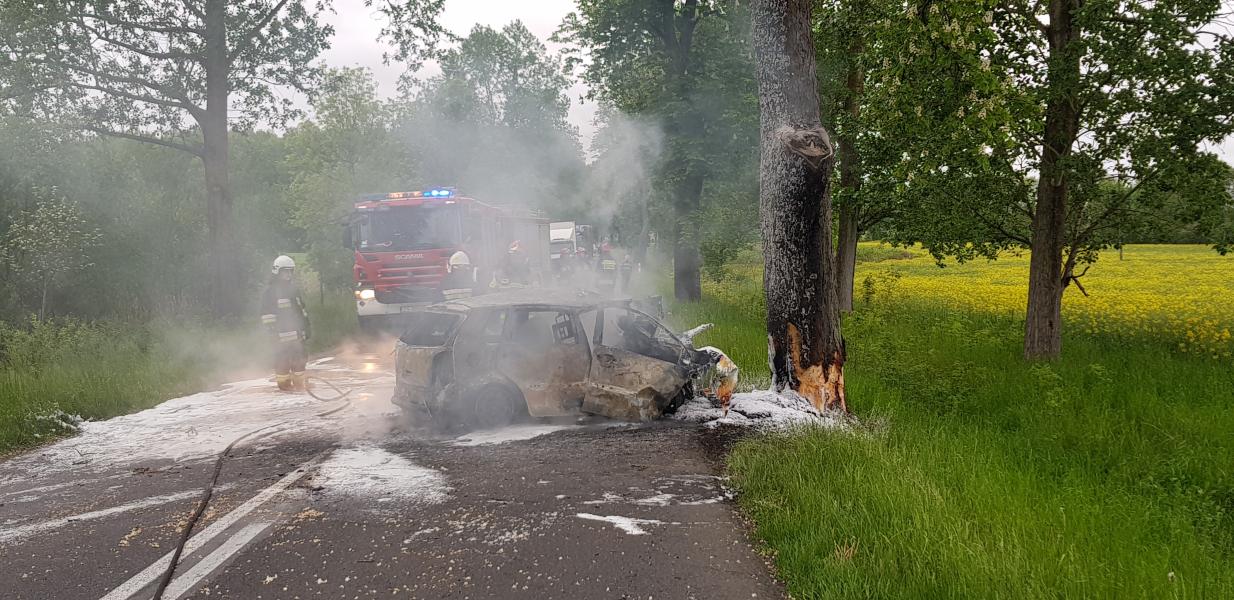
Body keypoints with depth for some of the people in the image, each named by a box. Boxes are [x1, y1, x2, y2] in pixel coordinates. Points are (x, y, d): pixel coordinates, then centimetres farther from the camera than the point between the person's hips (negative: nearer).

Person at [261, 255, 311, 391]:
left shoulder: (294, 289, 17)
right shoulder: (270, 291, -3)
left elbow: (302, 310, 24)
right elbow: (266, 315, -7)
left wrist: (306, 328, 19)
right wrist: (273, 332, -13)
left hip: (297, 333, 6)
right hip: (281, 333, -6)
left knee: (299, 359, 7)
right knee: (283, 359, -5)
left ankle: (299, 383, 15)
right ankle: (284, 384, 2)